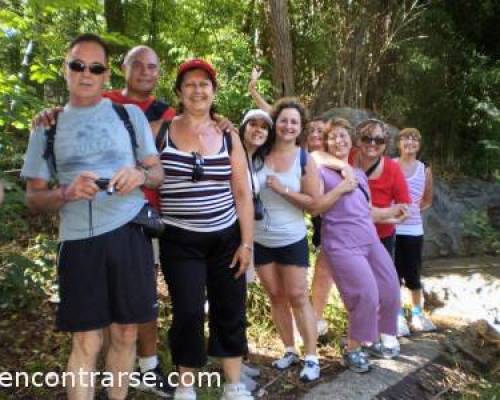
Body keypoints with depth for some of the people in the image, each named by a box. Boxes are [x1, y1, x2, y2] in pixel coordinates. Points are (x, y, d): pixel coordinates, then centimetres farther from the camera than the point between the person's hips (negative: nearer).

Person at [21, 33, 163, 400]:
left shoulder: (129, 113, 7)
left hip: (129, 234, 1)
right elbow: (34, 197, 8)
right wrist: (67, 193, -14)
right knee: (86, 342, 3)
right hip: (79, 241, 0)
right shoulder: (48, 125, 9)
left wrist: (140, 174, -16)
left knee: (125, 334, 10)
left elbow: (159, 173, 8)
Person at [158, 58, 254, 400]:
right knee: (189, 314, -3)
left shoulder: (229, 137, 4)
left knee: (230, 313, 8)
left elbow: (243, 194, 4)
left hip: (226, 238, 3)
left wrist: (247, 242, 0)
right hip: (180, 241, -2)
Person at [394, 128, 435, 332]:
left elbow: (428, 200, 15)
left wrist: (415, 209, 0)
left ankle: (417, 312, 27)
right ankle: (397, 313, 21)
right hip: (391, 228, -1)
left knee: (413, 274, 8)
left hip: (413, 229, 1)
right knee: (394, 273, 6)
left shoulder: (425, 170, 3)